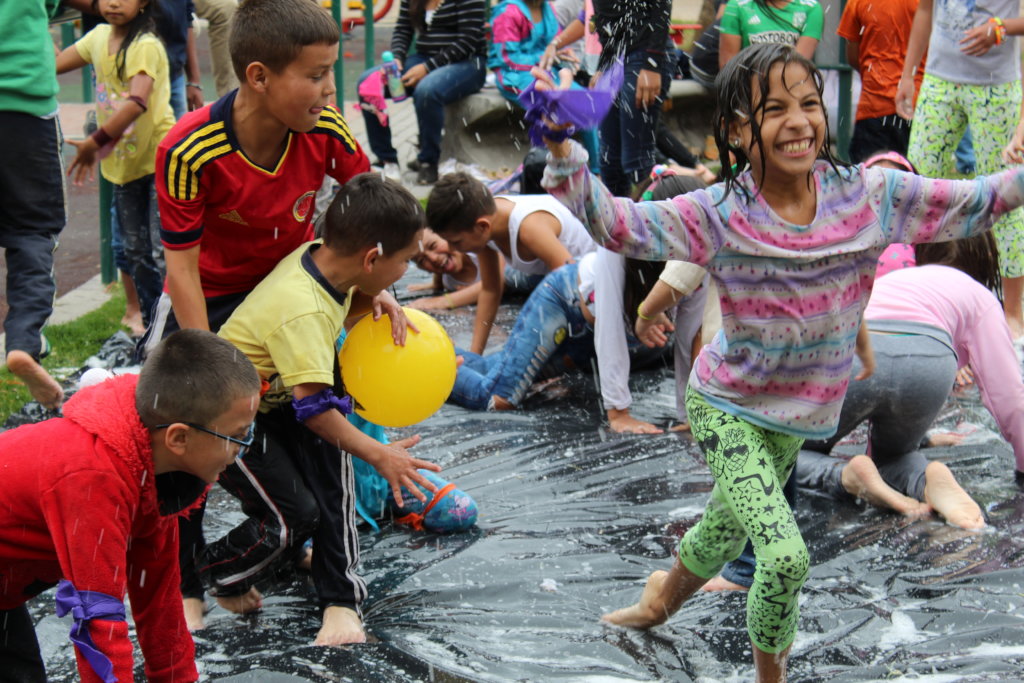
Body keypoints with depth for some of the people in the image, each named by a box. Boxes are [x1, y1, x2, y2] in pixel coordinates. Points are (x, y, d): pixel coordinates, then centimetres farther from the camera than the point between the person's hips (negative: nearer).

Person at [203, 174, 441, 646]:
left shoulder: (316, 256, -10)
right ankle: (212, 575, 19)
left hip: (271, 399, 9)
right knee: (295, 514, -10)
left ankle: (341, 600, -8)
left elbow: (344, 301, 15)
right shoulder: (302, 312, -36)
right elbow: (312, 404, -37)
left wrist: (377, 300, -8)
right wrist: (378, 455, -32)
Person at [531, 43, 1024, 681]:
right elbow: (618, 223, -30)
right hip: (727, 405, -4)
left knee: (729, 526, 26)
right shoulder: (719, 216, -21)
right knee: (785, 555, -17)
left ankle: (664, 595, 59)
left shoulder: (868, 196, -13)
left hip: (800, 413, 4)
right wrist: (564, 151, -44)